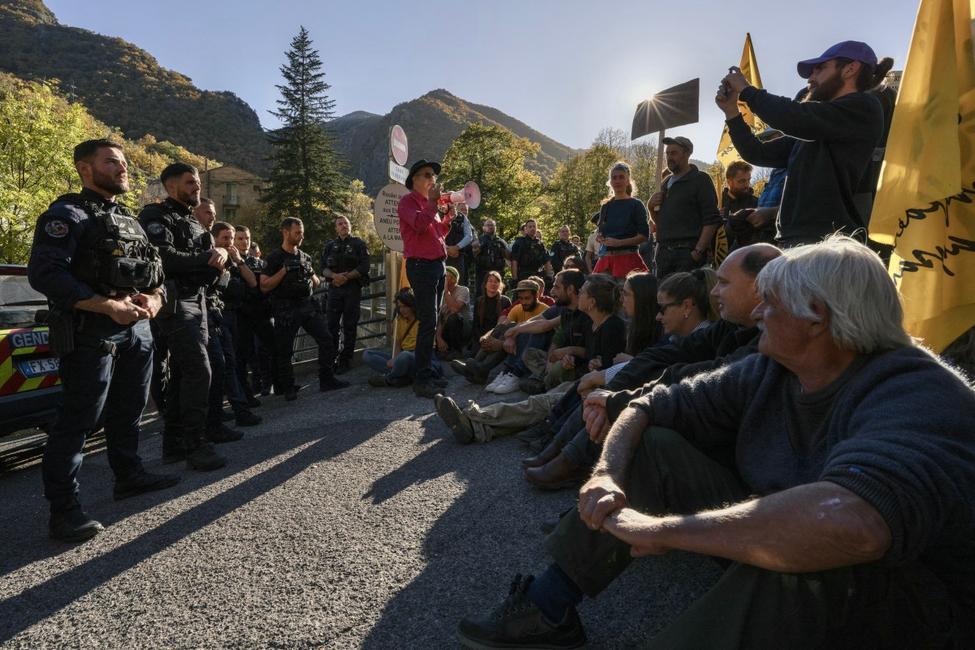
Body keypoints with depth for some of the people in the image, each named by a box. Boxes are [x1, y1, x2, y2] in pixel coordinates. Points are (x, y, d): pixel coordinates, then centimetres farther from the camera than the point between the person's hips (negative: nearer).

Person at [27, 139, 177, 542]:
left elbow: (153, 271, 20)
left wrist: (154, 298, -3)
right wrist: (108, 306, -23)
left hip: (137, 331, 8)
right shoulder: (67, 214, -6)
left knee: (129, 411, 17)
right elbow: (43, 273, -16)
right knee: (78, 419, -4)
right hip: (90, 333, -8)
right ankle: (64, 508, 5)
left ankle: (129, 476, 32)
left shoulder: (129, 220, 19)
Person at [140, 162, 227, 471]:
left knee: (182, 372, 10)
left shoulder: (192, 222, 23)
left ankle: (174, 444, 18)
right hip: (175, 303, -9)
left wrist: (221, 254, -8)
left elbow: (210, 260, 16)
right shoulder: (157, 217, -4)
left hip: (196, 303, 9)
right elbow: (164, 257, -20)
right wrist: (205, 258, -9)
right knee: (199, 369, -16)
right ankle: (195, 445, -11)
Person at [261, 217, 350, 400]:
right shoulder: (274, 258, -3)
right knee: (284, 350, 1)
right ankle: (288, 389, 15)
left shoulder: (305, 257, 14)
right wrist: (284, 270, -16)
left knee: (326, 340, -2)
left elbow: (317, 284, 22)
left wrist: (311, 275, -1)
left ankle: (327, 380, 8)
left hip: (308, 305, 5)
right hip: (286, 309, -5)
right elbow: (264, 287, -11)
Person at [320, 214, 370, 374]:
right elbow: (323, 268, 7)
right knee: (331, 325, -4)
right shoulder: (330, 246, 16)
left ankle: (345, 361, 5)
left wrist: (346, 277, -14)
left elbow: (364, 266, -4)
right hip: (334, 288, 2)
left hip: (352, 288, -2)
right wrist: (335, 276, -14)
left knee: (349, 326, 0)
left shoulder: (358, 244, 8)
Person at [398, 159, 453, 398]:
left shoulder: (429, 202, 21)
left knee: (432, 321, 10)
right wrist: (432, 202, -12)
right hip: (421, 266, -9)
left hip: (437, 265, 9)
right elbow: (419, 224, -22)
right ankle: (422, 380, -9)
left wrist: (448, 216, 12)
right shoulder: (408, 201, -4)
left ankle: (429, 373, 17)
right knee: (428, 322, -12)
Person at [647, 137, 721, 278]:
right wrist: (651, 206, 6)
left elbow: (712, 220, -9)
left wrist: (698, 251, -17)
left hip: (687, 252, -6)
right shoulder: (667, 183, 21)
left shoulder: (700, 179, 0)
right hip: (664, 252, 6)